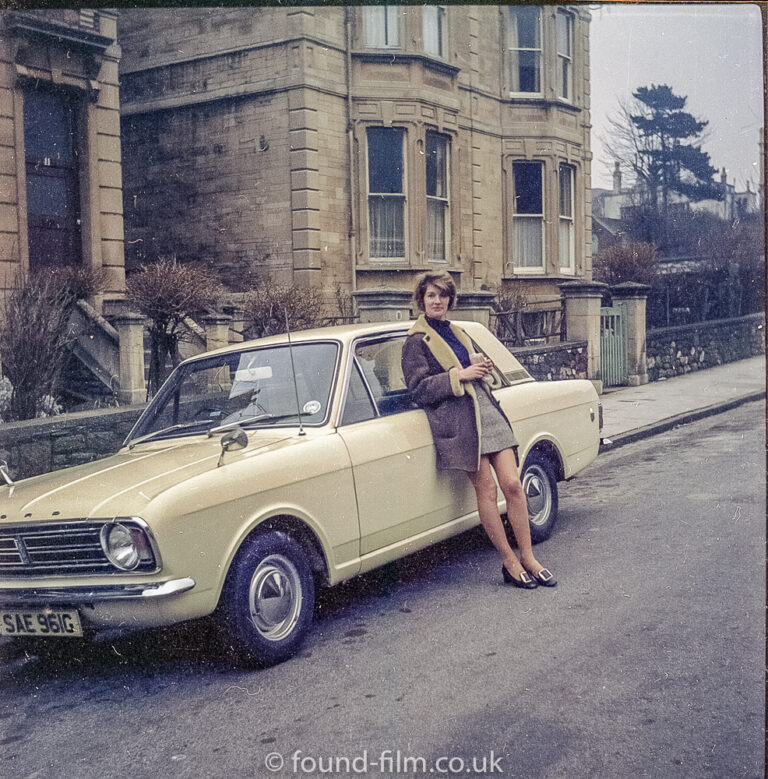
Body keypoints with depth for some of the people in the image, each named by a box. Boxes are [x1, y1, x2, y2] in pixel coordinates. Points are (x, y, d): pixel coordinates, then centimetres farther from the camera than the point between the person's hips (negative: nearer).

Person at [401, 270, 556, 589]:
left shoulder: (458, 333, 22)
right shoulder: (416, 341, 1)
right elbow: (419, 389, -8)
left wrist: (482, 368, 7)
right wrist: (460, 375, -13)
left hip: (487, 410, 6)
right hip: (459, 421, -6)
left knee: (512, 484, -1)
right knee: (487, 490, -5)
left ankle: (527, 558, 7)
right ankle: (509, 562, 7)